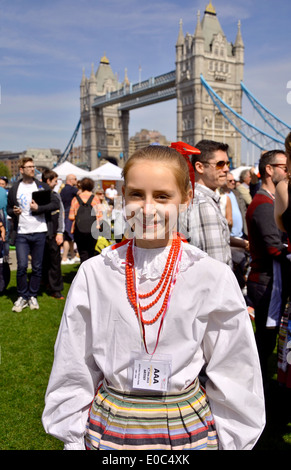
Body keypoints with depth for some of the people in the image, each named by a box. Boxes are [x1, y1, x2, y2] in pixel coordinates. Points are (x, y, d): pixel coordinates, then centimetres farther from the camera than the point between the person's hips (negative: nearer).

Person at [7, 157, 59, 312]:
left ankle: (32, 296, 21)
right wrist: (14, 212, -9)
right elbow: (9, 208, 13)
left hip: (39, 232, 1)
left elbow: (55, 204, 0)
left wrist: (38, 208, -12)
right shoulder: (14, 188, 5)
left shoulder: (42, 186, 4)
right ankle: (22, 296, 11)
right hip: (21, 233, 0)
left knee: (37, 267, 6)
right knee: (22, 266, -7)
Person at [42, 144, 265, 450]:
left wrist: (228, 441, 0)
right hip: (109, 424, 1)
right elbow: (75, 368, 0)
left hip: (187, 426, 0)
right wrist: (74, 439, 3)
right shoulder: (94, 274, -9)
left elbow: (232, 372, -3)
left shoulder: (213, 278, -12)